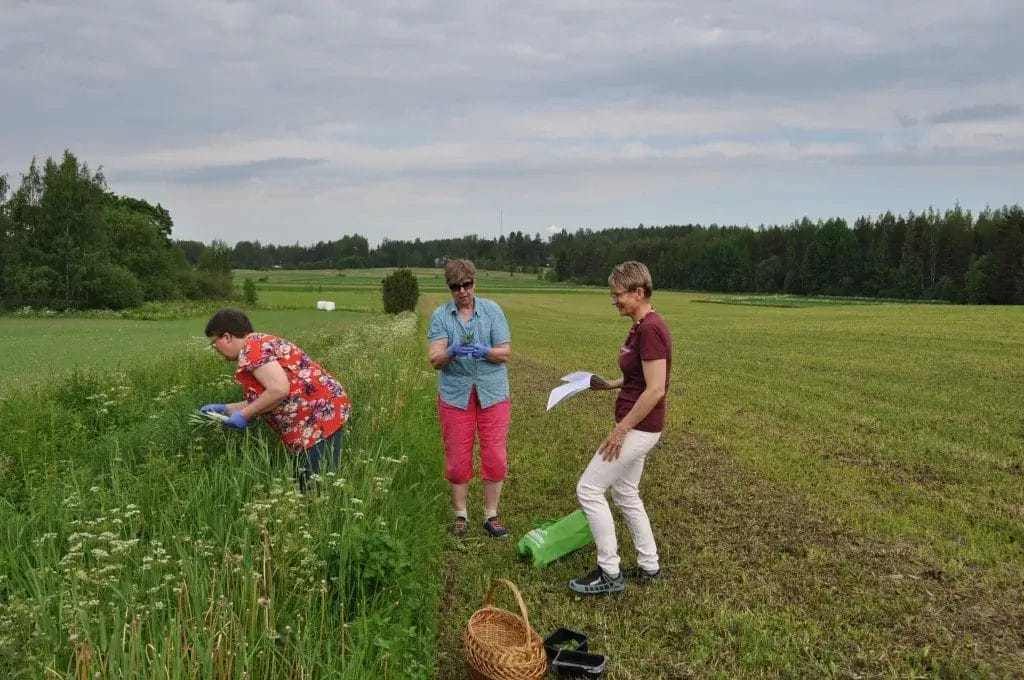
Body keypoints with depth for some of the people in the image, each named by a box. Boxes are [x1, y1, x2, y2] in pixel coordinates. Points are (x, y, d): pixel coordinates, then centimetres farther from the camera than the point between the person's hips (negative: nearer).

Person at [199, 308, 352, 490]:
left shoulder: (251, 349, -11)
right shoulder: (260, 343, 19)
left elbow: (279, 390, -24)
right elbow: (265, 399, 20)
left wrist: (244, 415, -12)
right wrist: (226, 409, 21)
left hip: (320, 416, -11)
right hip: (320, 414, 11)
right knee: (306, 483, 14)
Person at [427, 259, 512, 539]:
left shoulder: (492, 310, -1)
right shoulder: (440, 315, -1)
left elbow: (505, 352, -6)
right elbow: (434, 359, -9)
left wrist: (484, 351, -26)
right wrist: (452, 352, -30)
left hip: (493, 393, 0)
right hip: (455, 395, 0)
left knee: (495, 456, 2)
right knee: (457, 458, 6)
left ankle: (491, 515, 17)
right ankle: (460, 516, 22)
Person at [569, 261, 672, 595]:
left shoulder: (650, 329, -22)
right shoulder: (641, 327, 9)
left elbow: (655, 389, -25)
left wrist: (620, 430, -20)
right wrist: (607, 385, 12)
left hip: (638, 428, -10)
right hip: (636, 426, 10)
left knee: (589, 489, -3)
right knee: (625, 493, 19)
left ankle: (609, 573, 7)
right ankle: (649, 567, 29)